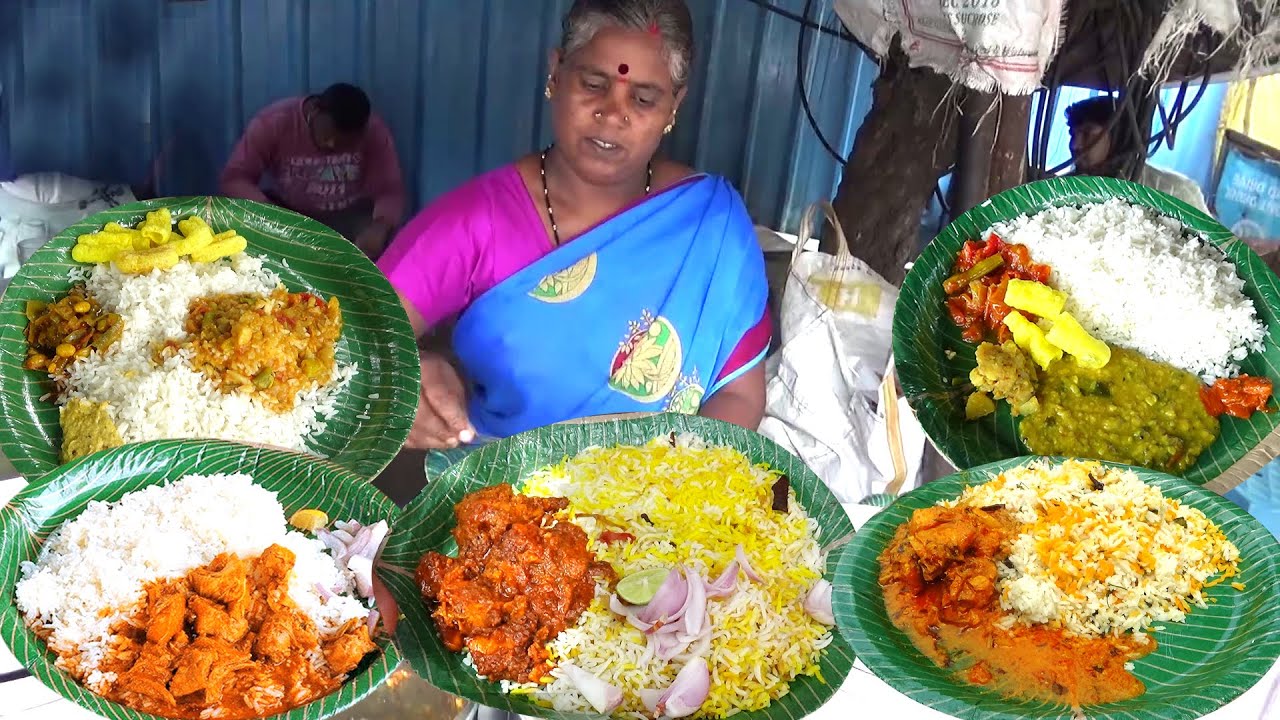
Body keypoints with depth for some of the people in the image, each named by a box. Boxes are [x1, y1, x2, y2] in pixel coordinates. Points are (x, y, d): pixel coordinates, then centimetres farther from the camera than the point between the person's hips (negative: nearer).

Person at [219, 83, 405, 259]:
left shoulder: (374, 132, -19)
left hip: (347, 216, 0)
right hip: (287, 212, 1)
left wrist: (380, 227, -43)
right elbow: (233, 179, -20)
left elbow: (390, 192, -20)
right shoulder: (273, 122, -19)